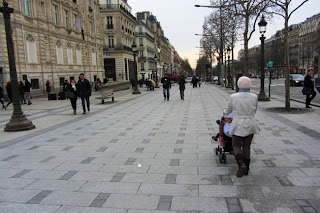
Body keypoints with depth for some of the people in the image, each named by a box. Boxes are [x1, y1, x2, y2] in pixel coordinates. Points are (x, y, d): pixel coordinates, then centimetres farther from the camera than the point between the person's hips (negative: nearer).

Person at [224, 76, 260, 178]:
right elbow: (254, 111, 11)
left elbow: (228, 111, 5)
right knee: (246, 147, 14)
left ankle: (241, 164, -11)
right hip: (250, 125, 2)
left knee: (236, 146, 11)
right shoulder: (254, 97, -5)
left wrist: (225, 112, 29)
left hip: (238, 126, -2)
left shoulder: (233, 97, -10)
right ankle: (246, 169, 21)